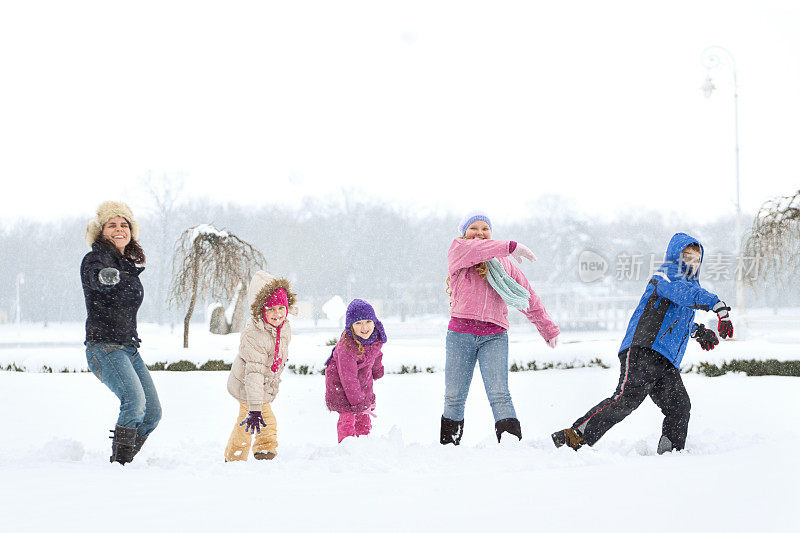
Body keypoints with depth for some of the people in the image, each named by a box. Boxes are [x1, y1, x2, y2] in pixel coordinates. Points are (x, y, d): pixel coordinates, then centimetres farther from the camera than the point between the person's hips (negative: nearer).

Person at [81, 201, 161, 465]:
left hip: (129, 348, 8)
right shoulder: (96, 259, -7)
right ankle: (119, 465, -23)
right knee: (134, 401, -28)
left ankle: (121, 465, 13)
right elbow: (94, 276, -33)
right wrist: (105, 276, -55)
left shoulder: (129, 266, 18)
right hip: (103, 347, -8)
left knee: (152, 413, 2)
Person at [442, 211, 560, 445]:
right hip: (460, 334, -1)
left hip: (495, 336, 1)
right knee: (454, 398, 1)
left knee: (499, 395, -14)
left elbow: (528, 296, 27)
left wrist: (548, 329, 31)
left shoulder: (503, 263, 19)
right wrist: (511, 247, -18)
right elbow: (475, 249, -14)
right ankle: (448, 445, 13)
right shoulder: (457, 250, 10)